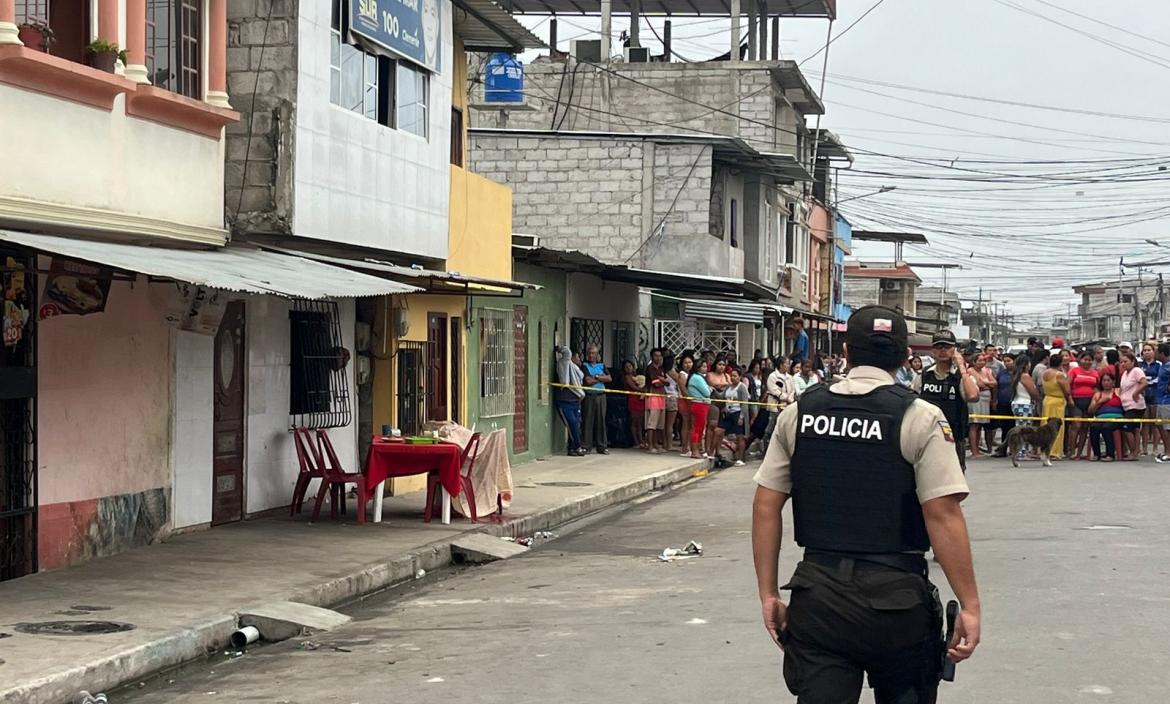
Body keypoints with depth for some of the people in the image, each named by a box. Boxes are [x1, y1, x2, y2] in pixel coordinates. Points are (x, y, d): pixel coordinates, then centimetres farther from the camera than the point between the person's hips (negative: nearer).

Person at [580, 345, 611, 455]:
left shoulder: (602, 366, 15)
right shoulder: (585, 366, 3)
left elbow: (609, 378, 2)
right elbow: (588, 381, -10)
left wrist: (596, 377, -7)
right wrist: (602, 378, 0)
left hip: (600, 396, 3)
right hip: (589, 396, -3)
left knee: (601, 420, 3)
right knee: (587, 421, -4)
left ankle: (602, 446, 7)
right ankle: (586, 446, -1)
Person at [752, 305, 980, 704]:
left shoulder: (798, 413, 5)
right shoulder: (920, 418, -6)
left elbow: (765, 507, 5)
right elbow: (943, 515, -12)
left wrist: (768, 594, 10)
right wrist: (969, 605, -8)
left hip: (817, 593, 2)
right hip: (895, 595, -2)